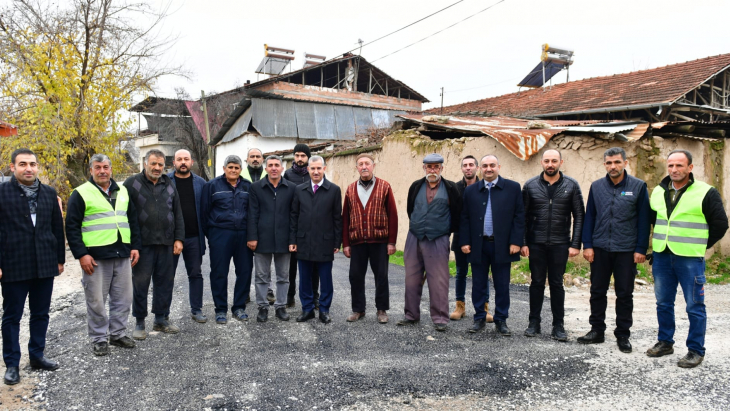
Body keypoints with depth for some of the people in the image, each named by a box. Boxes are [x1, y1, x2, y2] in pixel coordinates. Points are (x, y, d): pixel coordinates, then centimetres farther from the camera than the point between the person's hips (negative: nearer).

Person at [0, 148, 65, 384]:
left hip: (45, 265, 4)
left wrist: (60, 258, 9)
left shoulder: (49, 193, 8)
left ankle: (37, 355, 27)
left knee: (41, 314, 13)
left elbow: (58, 228, 11)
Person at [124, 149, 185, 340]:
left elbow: (178, 214, 13)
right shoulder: (132, 183, 0)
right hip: (142, 243, -4)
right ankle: (140, 322, 15)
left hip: (166, 244, 4)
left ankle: (161, 319, 23)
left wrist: (178, 238, 6)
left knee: (165, 281, 9)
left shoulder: (169, 185, 13)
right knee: (140, 283, 3)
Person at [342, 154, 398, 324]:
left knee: (381, 276, 6)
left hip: (379, 241, -2)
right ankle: (358, 309, 22)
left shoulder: (384, 187, 0)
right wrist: (345, 243, 3)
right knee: (355, 276, 7)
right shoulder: (350, 190, 8)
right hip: (356, 241, 2)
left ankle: (382, 310, 20)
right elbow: (345, 218, 8)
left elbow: (392, 215, -2)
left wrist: (392, 241, -7)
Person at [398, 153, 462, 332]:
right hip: (414, 239, 4)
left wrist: (447, 230, 9)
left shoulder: (450, 188, -1)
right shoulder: (416, 187, 8)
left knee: (439, 282, -3)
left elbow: (457, 214, 5)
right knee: (412, 279, 10)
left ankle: (440, 318, 7)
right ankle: (411, 315, 21)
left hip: (438, 241, -3)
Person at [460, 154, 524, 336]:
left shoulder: (513, 188, 1)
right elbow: (465, 218, 7)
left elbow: (519, 216, -2)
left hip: (502, 245, -1)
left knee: (502, 286, 6)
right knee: (478, 285, 8)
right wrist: (464, 242, 0)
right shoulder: (471, 191, 7)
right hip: (478, 246, 2)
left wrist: (516, 242, -8)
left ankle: (501, 321, 18)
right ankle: (479, 319, 20)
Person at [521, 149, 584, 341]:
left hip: (560, 244, 0)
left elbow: (579, 216, -1)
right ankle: (534, 322, 19)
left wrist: (576, 244, -6)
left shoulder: (571, 185, 0)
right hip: (536, 243, 1)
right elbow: (523, 216, 2)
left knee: (557, 284, 7)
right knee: (537, 283, 8)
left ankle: (558, 325, 16)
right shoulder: (530, 185, 1)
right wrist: (523, 242, -4)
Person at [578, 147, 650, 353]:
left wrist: (641, 249, -6)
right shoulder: (596, 187, 4)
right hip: (600, 249, 2)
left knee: (625, 294, 8)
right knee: (597, 291, 9)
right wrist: (587, 245, 0)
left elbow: (644, 220, -2)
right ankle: (597, 331, 22)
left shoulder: (638, 186, -3)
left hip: (626, 250, -2)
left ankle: (623, 335, 20)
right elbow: (589, 217, 6)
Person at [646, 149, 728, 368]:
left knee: (695, 307, 2)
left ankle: (696, 351, 13)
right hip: (661, 257, 5)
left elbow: (720, 224, -3)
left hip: (690, 259, -5)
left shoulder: (706, 193, -7)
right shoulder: (658, 192, 8)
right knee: (663, 303, 13)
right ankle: (665, 342, 27)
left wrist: (700, 246, -1)